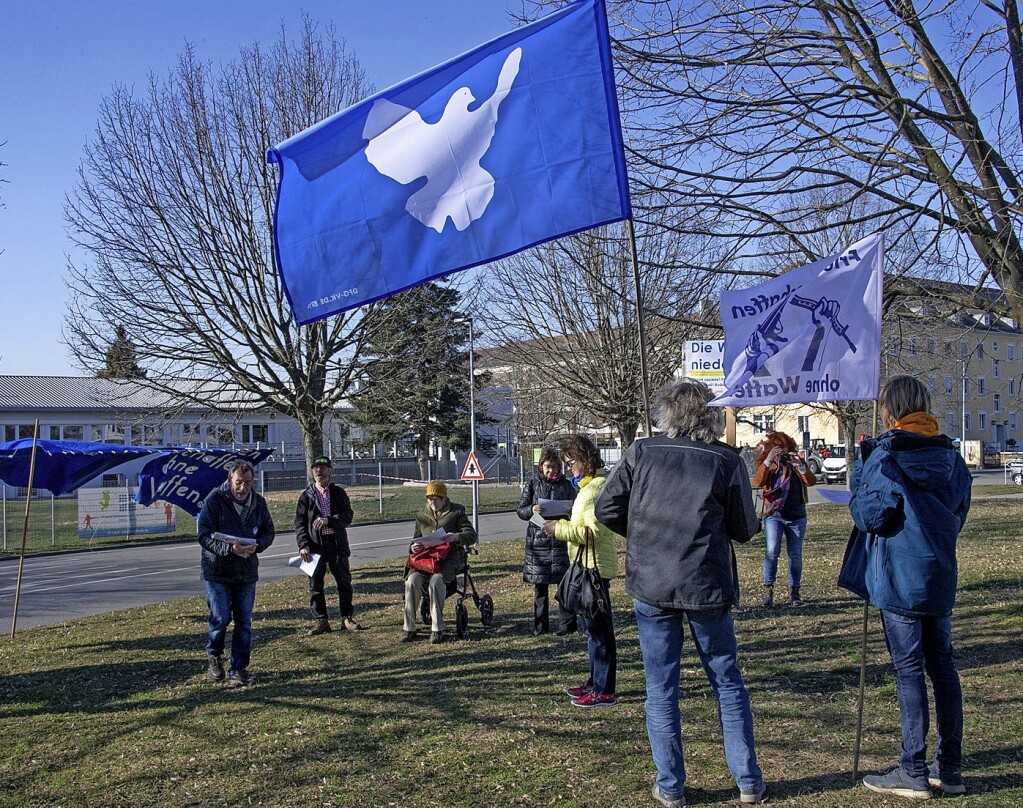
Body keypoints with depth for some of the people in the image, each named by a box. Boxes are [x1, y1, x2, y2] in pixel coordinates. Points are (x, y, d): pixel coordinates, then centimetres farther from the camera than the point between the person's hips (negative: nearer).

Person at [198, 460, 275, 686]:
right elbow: (204, 536, -14)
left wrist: (257, 545, -11)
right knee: (221, 618, -4)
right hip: (217, 571, -4)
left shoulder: (258, 502, 3)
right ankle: (213, 655, 26)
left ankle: (239, 670, 15)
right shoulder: (214, 500, -11)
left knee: (244, 623, 5)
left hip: (247, 572, 4)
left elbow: (268, 531, 11)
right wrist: (229, 549, -29)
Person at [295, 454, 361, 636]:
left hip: (337, 543, 1)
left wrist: (328, 520, -18)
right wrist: (303, 545, -10)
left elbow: (347, 516, -2)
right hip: (316, 545, -1)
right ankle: (320, 620, 10)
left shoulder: (339, 493, 8)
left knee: (344, 581, 6)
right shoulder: (306, 496, 6)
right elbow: (300, 523, 2)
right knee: (315, 583, 1)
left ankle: (347, 618, 16)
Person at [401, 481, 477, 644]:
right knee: (412, 580, -26)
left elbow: (472, 536, -2)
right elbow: (416, 539, 22)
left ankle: (437, 629, -26)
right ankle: (409, 627, -17)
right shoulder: (422, 515, 15)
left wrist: (456, 537, -24)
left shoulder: (456, 512, 4)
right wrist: (413, 547, -4)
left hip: (450, 556, -4)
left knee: (436, 580, -34)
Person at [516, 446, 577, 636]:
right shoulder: (532, 484, 5)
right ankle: (540, 625, 14)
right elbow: (520, 510, 3)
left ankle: (567, 624, 6)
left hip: (561, 540, 0)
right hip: (538, 540, 0)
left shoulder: (566, 484, 6)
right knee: (540, 585, 5)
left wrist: (567, 515, -12)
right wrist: (532, 510, -18)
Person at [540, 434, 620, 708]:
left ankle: (604, 691, 3)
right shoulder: (589, 485, 16)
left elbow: (593, 532, -23)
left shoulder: (597, 487, -18)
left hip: (594, 568, -11)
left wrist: (560, 529, -17)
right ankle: (595, 682, 29)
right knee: (590, 627, 18)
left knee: (598, 628, -4)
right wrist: (561, 525, 9)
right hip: (587, 567, 11)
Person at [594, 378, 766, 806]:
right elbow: (745, 529, -1)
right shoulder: (726, 461, -5)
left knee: (661, 688, 11)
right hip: (707, 586, 0)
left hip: (650, 584, 0)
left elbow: (606, 509, -2)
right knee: (728, 683, 15)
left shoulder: (640, 453, -3)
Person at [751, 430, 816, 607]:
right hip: (774, 515, -2)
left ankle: (794, 592, 17)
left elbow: (811, 482, -8)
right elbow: (757, 482, -17)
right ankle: (768, 589, -10)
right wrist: (768, 461, -26)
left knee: (795, 554, 5)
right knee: (772, 550, -19)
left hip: (797, 516, 2)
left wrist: (800, 466, -24)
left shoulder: (796, 462, 6)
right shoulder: (767, 465, 3)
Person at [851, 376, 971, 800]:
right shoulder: (951, 457, 7)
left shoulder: (885, 458, -14)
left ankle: (913, 772, 4)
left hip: (899, 579, -6)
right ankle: (950, 769, 19)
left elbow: (870, 515, -14)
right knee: (942, 665, 12)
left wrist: (860, 469, -3)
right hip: (941, 576, 6)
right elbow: (958, 515, 15)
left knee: (909, 670, -2)